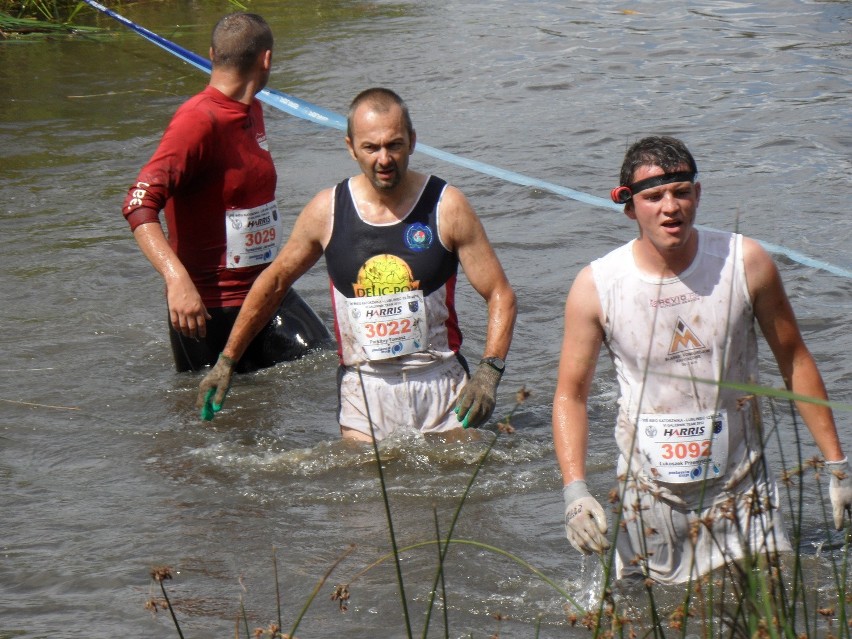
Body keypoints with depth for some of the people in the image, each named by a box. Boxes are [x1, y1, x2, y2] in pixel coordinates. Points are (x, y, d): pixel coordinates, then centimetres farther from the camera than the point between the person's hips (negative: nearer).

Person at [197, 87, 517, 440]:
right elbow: (273, 282, 13)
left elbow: (500, 294, -2)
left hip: (441, 386, -1)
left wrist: (488, 373, -16)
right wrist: (226, 360, 14)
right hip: (363, 389, 1)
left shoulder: (446, 207, -5)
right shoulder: (326, 211, -1)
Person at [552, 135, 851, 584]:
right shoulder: (595, 287, -9)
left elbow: (795, 362, 3)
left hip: (742, 494, 0)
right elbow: (570, 394, -2)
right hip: (649, 498, 0)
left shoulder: (745, 263, -7)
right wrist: (574, 491, -15)